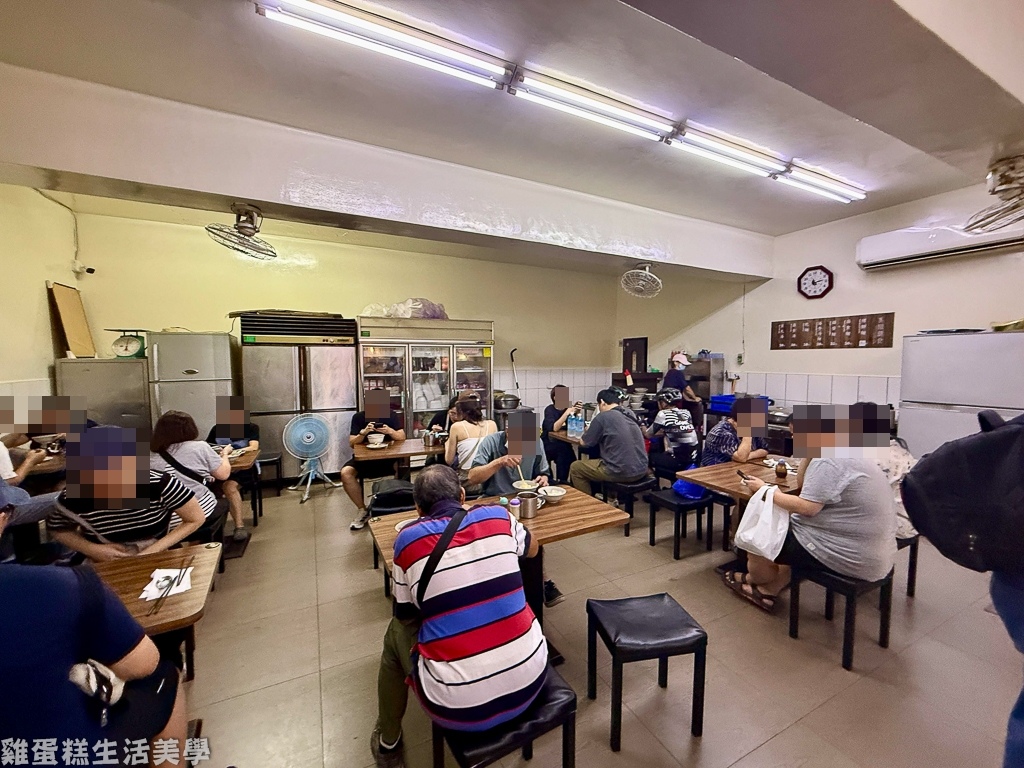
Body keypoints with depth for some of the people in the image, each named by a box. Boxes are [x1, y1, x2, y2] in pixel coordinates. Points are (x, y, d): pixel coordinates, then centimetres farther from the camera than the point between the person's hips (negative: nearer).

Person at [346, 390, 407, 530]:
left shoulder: (390, 415, 0)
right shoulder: (358, 417, 0)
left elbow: (402, 437, -4)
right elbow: (351, 443, -4)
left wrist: (391, 431, -24)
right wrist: (363, 432, -23)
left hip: (387, 457, -1)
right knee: (345, 473, -27)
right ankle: (362, 510, -5)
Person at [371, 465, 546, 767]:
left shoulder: (409, 538, -8)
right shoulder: (497, 515, -3)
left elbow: (405, 614, 8)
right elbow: (532, 549, 19)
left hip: (460, 703, -2)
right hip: (531, 679, 3)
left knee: (396, 632, 23)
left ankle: (388, 744, 42)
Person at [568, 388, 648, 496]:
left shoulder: (602, 417, -10)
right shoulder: (630, 414, 9)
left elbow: (584, 443, 1)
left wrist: (589, 432, 21)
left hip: (621, 472, -7)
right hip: (641, 470, 7)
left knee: (575, 467, 13)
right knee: (599, 460, 34)